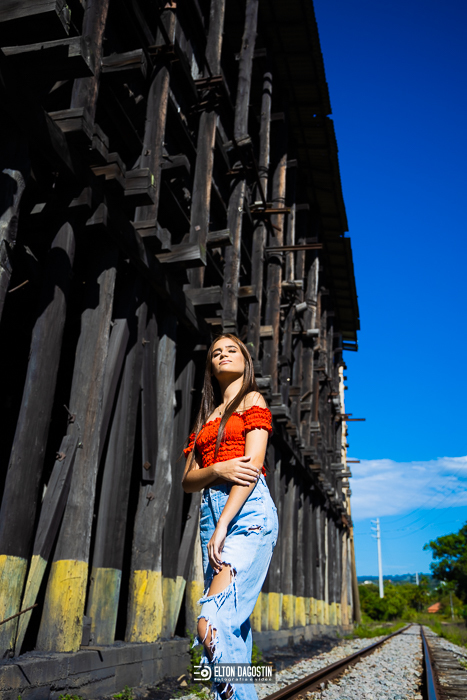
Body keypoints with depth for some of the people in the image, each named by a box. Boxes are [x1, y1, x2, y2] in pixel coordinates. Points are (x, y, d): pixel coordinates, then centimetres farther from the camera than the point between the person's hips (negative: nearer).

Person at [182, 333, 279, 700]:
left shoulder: (253, 401, 8)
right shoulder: (206, 419, 25)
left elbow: (253, 464, -6)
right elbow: (188, 480, 16)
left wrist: (223, 526, -15)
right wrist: (217, 470, -8)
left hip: (248, 512, -6)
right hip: (211, 513, 6)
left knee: (212, 623, -20)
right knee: (232, 629, 2)